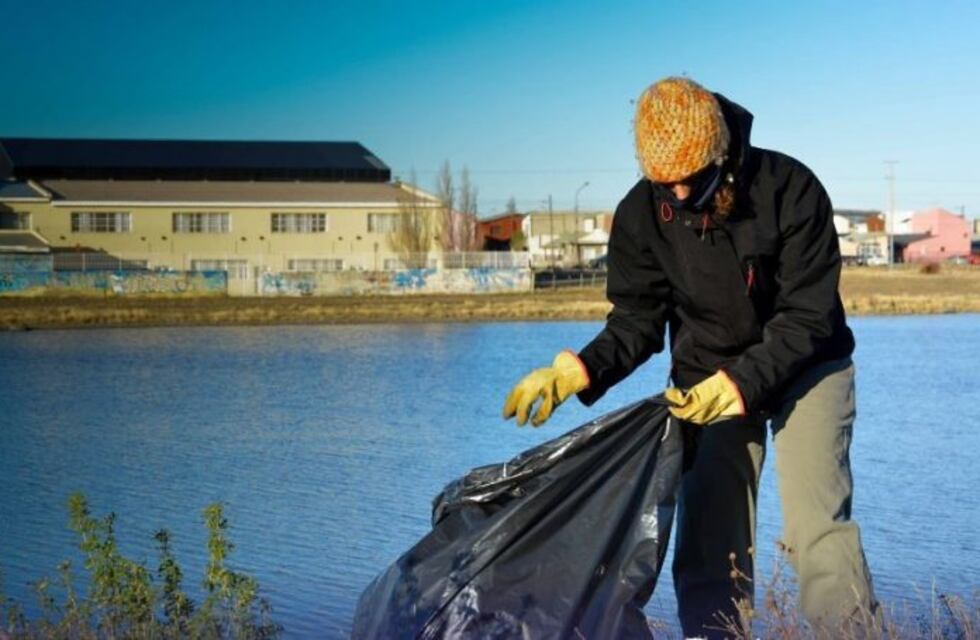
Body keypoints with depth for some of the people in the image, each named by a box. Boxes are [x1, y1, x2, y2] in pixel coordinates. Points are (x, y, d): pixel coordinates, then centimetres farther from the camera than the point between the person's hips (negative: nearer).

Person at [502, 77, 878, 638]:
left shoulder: (790, 189, -22)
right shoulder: (641, 214, -13)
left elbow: (808, 317, -20)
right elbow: (637, 322, -6)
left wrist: (741, 383, -32)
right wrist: (581, 371, -25)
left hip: (804, 366, -2)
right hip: (708, 380, 3)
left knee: (816, 524, -17)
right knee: (710, 539, -4)